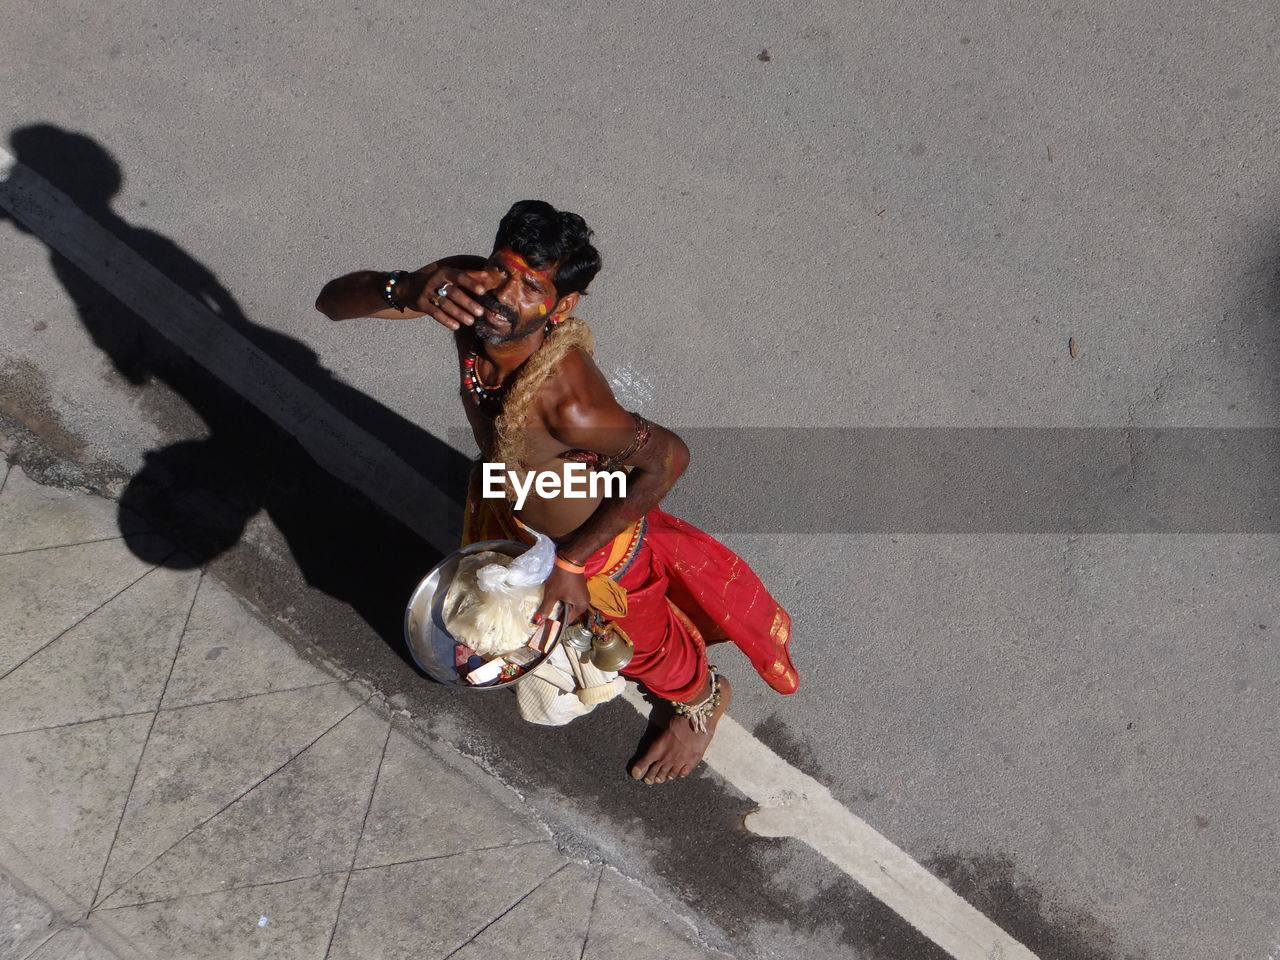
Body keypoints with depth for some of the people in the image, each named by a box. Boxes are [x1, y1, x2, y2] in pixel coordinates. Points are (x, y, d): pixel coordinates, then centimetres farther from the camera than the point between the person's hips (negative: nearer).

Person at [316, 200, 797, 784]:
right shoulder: (473, 287, -30)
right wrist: (404, 290, -49)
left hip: (593, 537, -5)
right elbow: (332, 302, -25)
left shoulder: (571, 405, -47)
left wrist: (573, 562, -24)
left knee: (642, 645, 27)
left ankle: (700, 699, 63)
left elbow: (668, 459, -31)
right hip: (510, 504, 6)